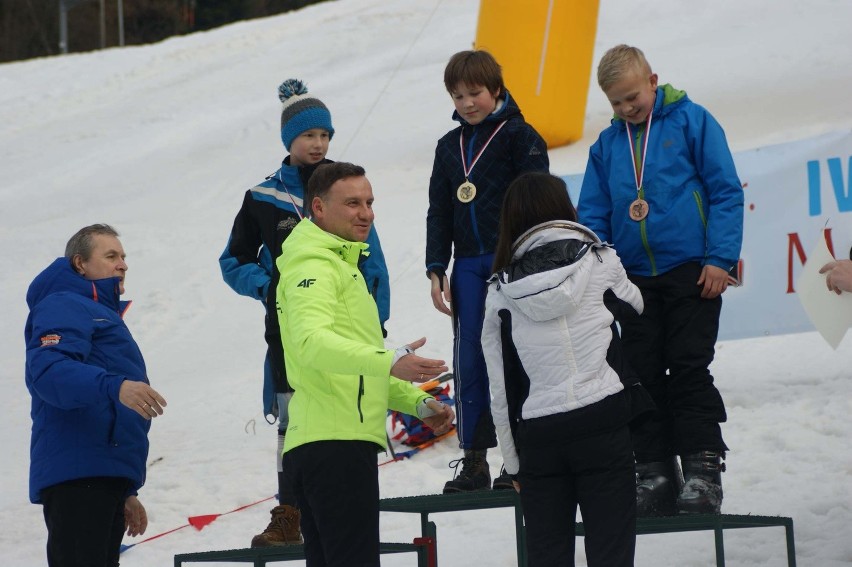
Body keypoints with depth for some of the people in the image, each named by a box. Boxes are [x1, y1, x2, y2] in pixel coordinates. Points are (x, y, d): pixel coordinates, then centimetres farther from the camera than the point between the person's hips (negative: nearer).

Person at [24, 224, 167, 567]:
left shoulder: (105, 315, 32)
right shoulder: (64, 307, 0)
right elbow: (48, 370, -21)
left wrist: (126, 492, 31)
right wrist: (113, 386, -35)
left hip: (108, 476, 10)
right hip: (76, 473, -10)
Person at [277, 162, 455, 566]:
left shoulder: (342, 266, 26)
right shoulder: (314, 268, -8)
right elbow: (312, 341, -28)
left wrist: (416, 402, 20)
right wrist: (389, 362, -41)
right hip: (336, 442, -11)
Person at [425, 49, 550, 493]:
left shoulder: (519, 136, -1)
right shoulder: (449, 147, 16)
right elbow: (439, 212, 18)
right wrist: (436, 269, 9)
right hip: (468, 264, 5)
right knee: (469, 359, -1)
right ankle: (474, 460, 2)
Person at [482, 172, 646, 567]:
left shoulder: (501, 292, 4)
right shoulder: (599, 262, 0)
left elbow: (501, 387, 5)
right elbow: (635, 306, 20)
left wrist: (514, 462, 12)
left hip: (537, 434, 2)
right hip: (603, 422, -2)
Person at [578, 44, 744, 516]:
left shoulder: (691, 121, -2)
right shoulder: (607, 145, 10)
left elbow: (726, 191, -4)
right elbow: (593, 214, 14)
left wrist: (720, 257, -10)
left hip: (692, 272, -5)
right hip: (635, 278, 5)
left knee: (689, 370, -6)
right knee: (643, 375, 5)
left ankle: (703, 471, -2)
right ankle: (654, 473, 11)